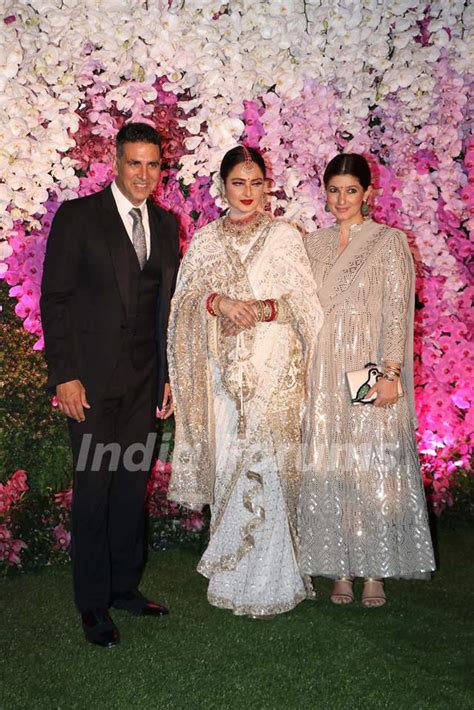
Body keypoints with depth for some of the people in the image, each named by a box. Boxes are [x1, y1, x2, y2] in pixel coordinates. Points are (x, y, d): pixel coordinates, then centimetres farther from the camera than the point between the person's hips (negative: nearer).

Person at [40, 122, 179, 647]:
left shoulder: (165, 225, 11)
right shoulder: (78, 216, -4)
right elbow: (54, 299, -7)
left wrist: (168, 374, 11)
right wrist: (64, 375, -12)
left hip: (144, 382, 5)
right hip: (92, 381, -4)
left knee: (133, 486, 11)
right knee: (93, 490, 1)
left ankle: (125, 586, 26)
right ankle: (93, 604, 15)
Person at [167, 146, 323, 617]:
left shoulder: (284, 236, 5)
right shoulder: (204, 241, 12)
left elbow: (305, 300, 1)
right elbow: (185, 300, 5)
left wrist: (264, 308, -17)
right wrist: (219, 301, -15)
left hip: (274, 371, -2)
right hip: (223, 370, 3)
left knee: (266, 468, -6)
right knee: (226, 465, 3)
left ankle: (269, 582, 6)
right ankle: (230, 575, 17)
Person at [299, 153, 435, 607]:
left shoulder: (390, 241, 1)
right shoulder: (313, 244, 13)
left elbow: (398, 310, -5)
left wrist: (389, 373, -14)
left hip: (370, 372, -3)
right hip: (324, 374, 4)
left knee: (374, 471, -1)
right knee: (330, 471, 4)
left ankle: (375, 572, 11)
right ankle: (341, 569, 14)